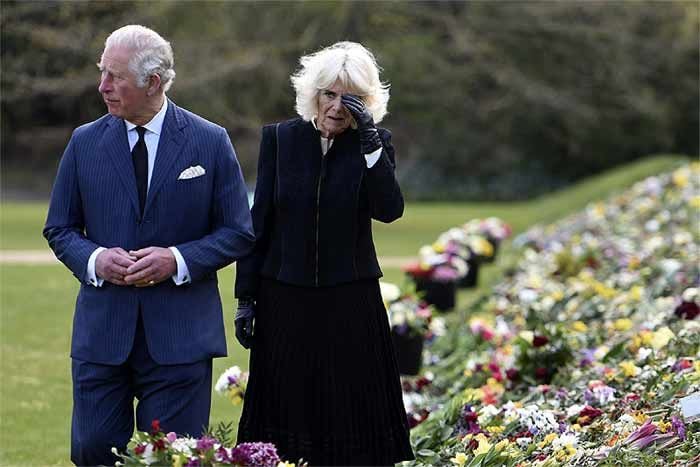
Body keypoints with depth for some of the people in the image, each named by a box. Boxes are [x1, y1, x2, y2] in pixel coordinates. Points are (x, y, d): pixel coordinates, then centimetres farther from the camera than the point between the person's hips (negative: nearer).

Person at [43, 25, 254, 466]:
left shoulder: (211, 142, -1)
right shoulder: (85, 142, 6)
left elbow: (238, 233, 1)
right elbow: (60, 228, 11)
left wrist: (178, 260, -15)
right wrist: (94, 259, -11)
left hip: (180, 334, -2)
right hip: (101, 329, 2)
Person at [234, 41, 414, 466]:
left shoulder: (375, 143, 0)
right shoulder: (281, 139, 2)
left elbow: (389, 210, -16)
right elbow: (259, 221, 4)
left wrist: (369, 142, -22)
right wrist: (246, 297, 2)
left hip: (350, 303, -1)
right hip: (285, 300, 1)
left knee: (352, 416, 1)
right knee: (286, 417, 4)